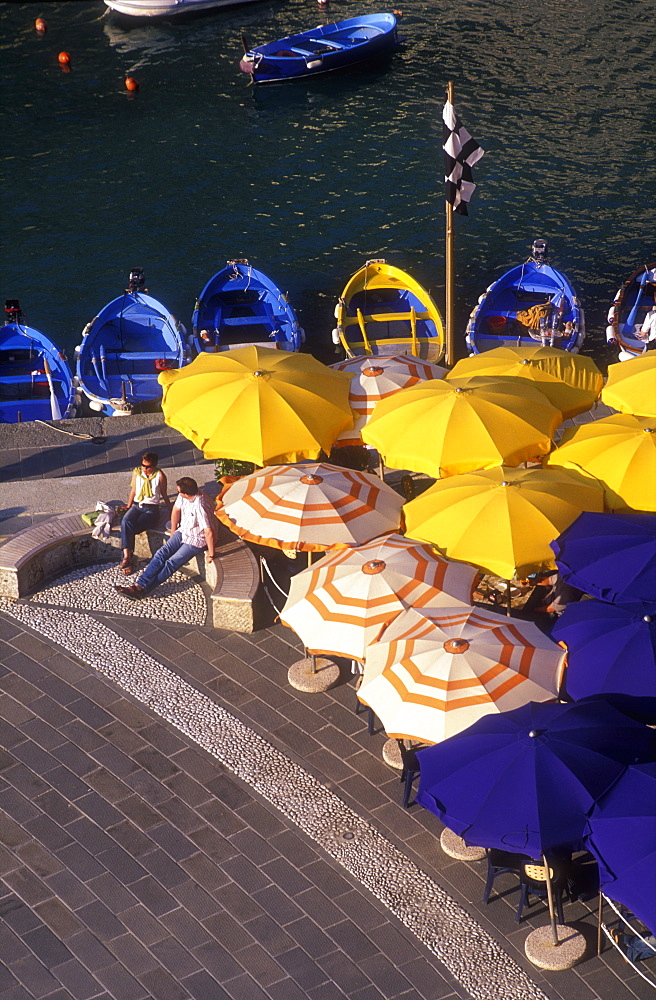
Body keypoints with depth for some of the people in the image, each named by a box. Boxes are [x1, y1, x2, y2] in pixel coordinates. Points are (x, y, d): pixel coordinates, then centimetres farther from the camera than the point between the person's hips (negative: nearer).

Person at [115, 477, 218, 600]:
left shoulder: (200, 506, -35)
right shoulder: (183, 497, -9)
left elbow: (209, 532, -34)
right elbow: (176, 510, 10)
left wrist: (211, 554, -24)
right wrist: (173, 532, 16)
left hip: (197, 540, -8)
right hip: (182, 532, 8)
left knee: (172, 563, -17)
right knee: (161, 554, -9)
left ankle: (143, 590, -19)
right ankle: (139, 585, -16)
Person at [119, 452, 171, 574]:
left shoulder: (159, 475, -3)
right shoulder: (136, 472, 8)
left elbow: (164, 495, 7)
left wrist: (170, 511, 11)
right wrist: (128, 507, 18)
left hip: (151, 509, -3)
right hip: (136, 506, 3)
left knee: (130, 527, -29)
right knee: (126, 522, -31)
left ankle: (127, 556, -19)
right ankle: (128, 556, -39)